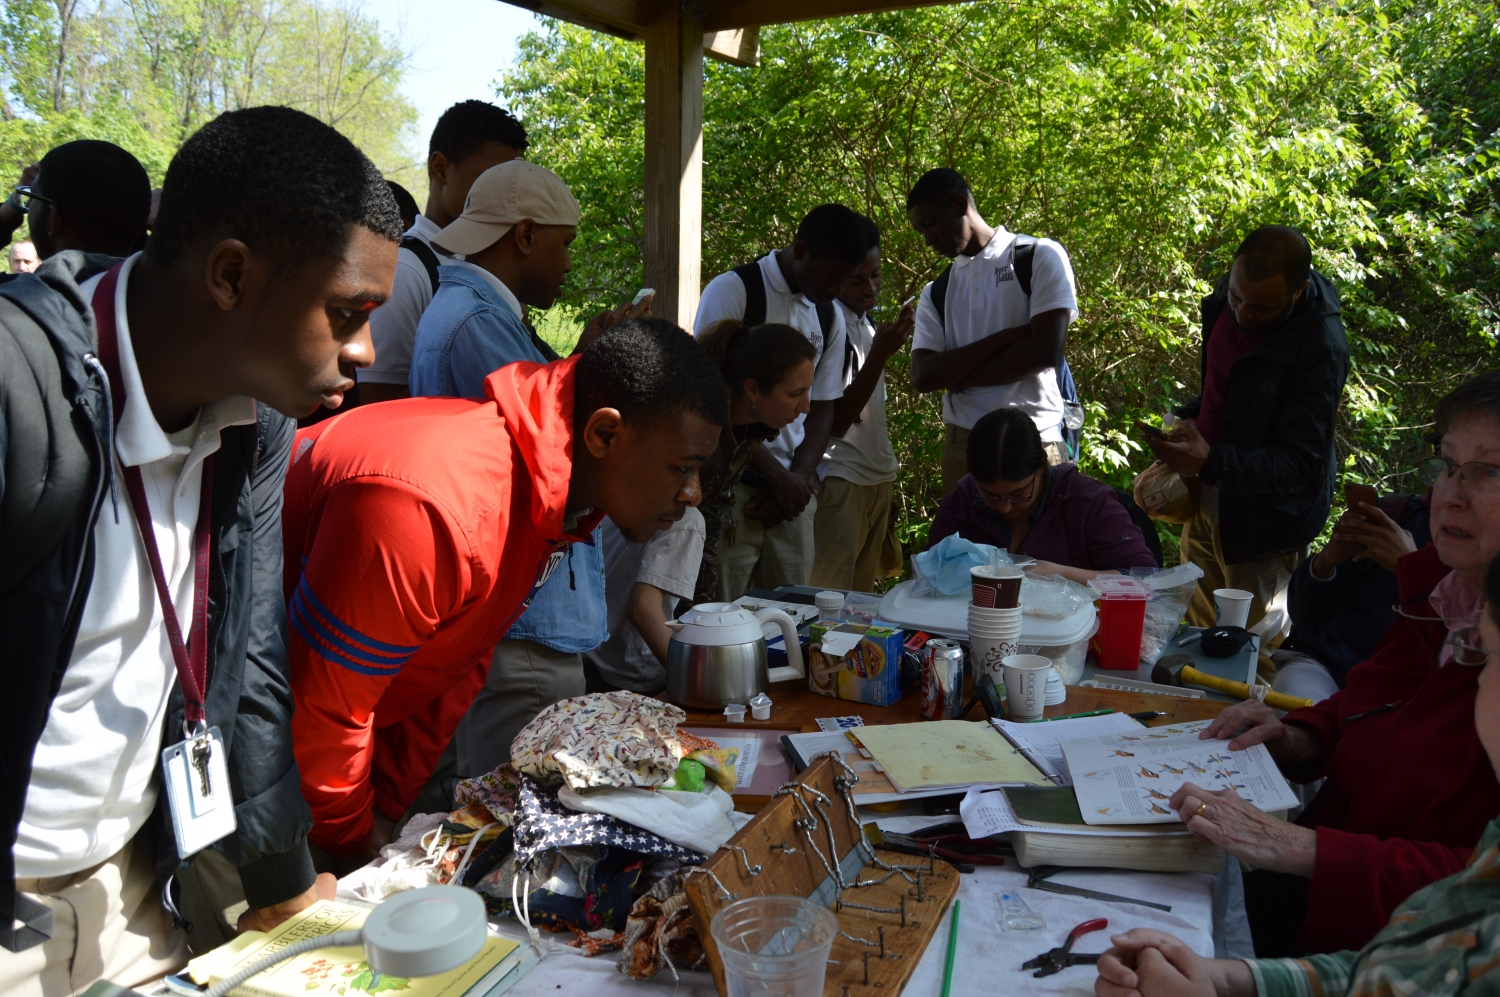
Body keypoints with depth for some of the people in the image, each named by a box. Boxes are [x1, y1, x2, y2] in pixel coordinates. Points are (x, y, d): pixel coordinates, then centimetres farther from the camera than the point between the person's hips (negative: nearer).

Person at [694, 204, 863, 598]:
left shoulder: (830, 317, 13)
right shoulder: (733, 291, -6)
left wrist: (799, 478, -2)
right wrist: (779, 476, -11)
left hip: (793, 492, 6)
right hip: (730, 488, -5)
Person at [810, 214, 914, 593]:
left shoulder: (865, 322, 13)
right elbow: (835, 420, -17)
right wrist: (879, 354, -22)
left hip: (877, 477, 9)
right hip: (840, 479, -9)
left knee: (861, 596, 12)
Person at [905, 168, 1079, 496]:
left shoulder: (1040, 257, 0)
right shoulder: (935, 293, 12)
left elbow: (1046, 351, -10)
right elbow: (923, 376, -2)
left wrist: (957, 376, -3)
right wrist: (1007, 336, -11)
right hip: (961, 443, 4)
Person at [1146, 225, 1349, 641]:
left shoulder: (1322, 347, -26)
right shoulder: (1228, 297, -4)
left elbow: (1302, 463, -25)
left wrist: (1211, 463, -37)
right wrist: (1187, 418, 0)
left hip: (1264, 519, -7)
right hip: (1207, 497, 7)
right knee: (1199, 632, 19)